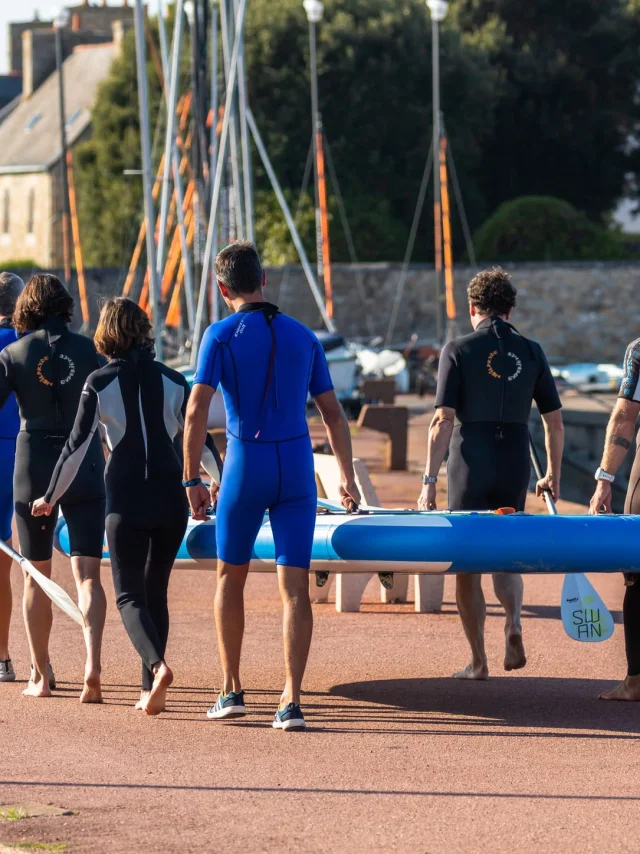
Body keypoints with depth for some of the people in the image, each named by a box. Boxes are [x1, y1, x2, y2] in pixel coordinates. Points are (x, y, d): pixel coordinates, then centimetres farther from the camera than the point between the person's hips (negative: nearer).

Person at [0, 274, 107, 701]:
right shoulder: (88, 350, -1)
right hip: (85, 467, 0)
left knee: (37, 576, 14)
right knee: (88, 574, -3)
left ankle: (41, 675, 20)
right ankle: (93, 663, -24)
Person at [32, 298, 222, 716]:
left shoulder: (99, 383, -4)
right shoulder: (173, 380, 5)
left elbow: (77, 446, -4)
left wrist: (50, 497, 7)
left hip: (126, 498, -3)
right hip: (171, 497, 3)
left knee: (129, 594, 0)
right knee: (156, 590, 15)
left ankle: (157, 664, -28)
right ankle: (151, 690, 13)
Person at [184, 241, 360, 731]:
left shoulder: (222, 335, -3)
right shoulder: (303, 337, 9)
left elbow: (197, 411, -12)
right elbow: (334, 414, 12)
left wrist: (192, 480, -7)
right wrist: (348, 478, 21)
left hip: (245, 465, -2)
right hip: (297, 466, 2)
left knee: (231, 576, 17)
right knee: (295, 587, -2)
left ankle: (232, 691, 21)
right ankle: (292, 701, -13)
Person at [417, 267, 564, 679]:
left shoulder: (458, 351, -5)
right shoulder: (531, 352, 4)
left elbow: (444, 419, -11)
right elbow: (555, 421, 5)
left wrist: (429, 482, -9)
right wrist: (553, 475, 17)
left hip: (470, 467, -3)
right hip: (515, 468, 3)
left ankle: (479, 661, 9)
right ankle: (513, 622, -8)